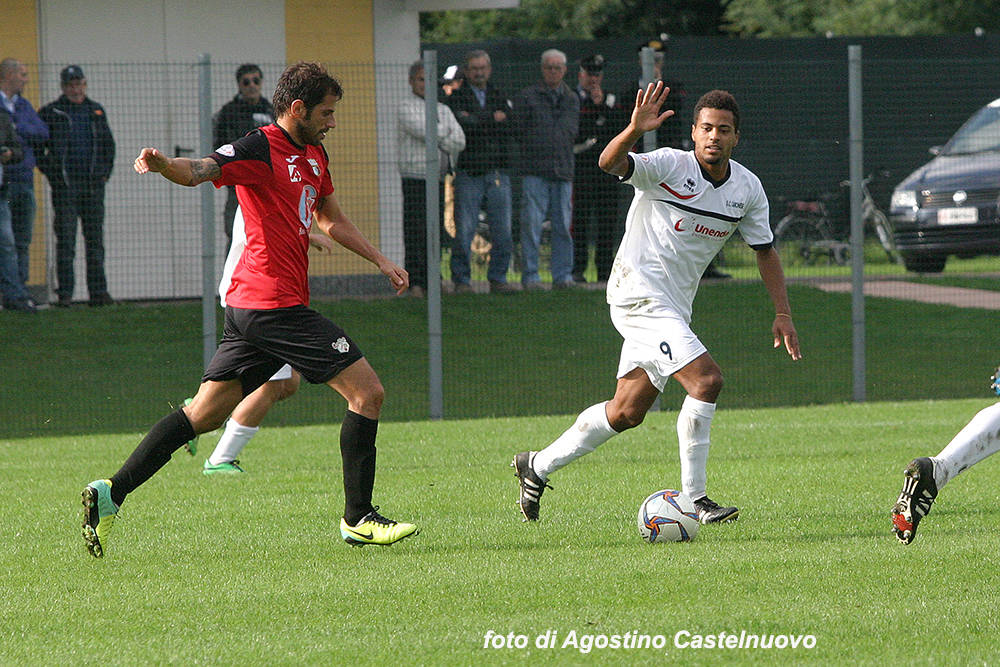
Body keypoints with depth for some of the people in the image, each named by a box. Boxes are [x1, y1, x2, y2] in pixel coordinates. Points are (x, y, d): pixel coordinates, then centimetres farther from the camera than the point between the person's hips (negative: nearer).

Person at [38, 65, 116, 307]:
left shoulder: (96, 111, 13)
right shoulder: (51, 113, 0)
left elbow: (108, 143, 22)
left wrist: (105, 172, 12)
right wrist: (50, 172, -6)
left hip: (93, 184, 4)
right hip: (65, 184, -4)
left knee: (95, 238, 5)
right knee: (65, 239, -5)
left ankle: (98, 291, 7)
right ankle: (64, 293, -4)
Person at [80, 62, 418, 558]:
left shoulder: (313, 155, 19)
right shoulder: (260, 150, -11)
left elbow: (331, 219, 34)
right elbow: (197, 171, -26)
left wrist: (380, 261, 33)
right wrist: (162, 164, -48)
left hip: (249, 309, 10)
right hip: (275, 302, -10)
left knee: (205, 412, 7)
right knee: (367, 391, -5)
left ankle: (111, 493, 2)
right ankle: (358, 518, 2)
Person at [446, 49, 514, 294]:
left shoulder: (499, 97, 16)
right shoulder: (457, 97, 5)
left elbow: (508, 128, 0)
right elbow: (461, 125, -13)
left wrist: (475, 121, -7)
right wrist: (492, 120, -6)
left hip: (498, 172, 3)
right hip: (469, 173, -3)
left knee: (502, 231, 1)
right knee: (464, 231, -7)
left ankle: (498, 278, 10)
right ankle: (461, 279, 1)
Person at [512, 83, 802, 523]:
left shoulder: (747, 189, 4)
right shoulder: (670, 166, -15)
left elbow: (764, 251, 15)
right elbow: (610, 163, -31)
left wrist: (782, 313, 7)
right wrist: (634, 130, -51)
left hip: (674, 307, 8)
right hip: (639, 294, -8)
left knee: (627, 413, 12)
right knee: (706, 379, -21)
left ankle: (537, 466, 28)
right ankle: (694, 500, -14)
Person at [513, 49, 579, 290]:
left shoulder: (572, 99, 17)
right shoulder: (527, 96, 5)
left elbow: (572, 131, 14)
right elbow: (520, 130, 2)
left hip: (563, 170, 3)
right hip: (534, 170, -3)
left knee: (563, 225, 3)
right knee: (531, 224, -7)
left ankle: (563, 275, 9)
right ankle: (530, 276, -4)